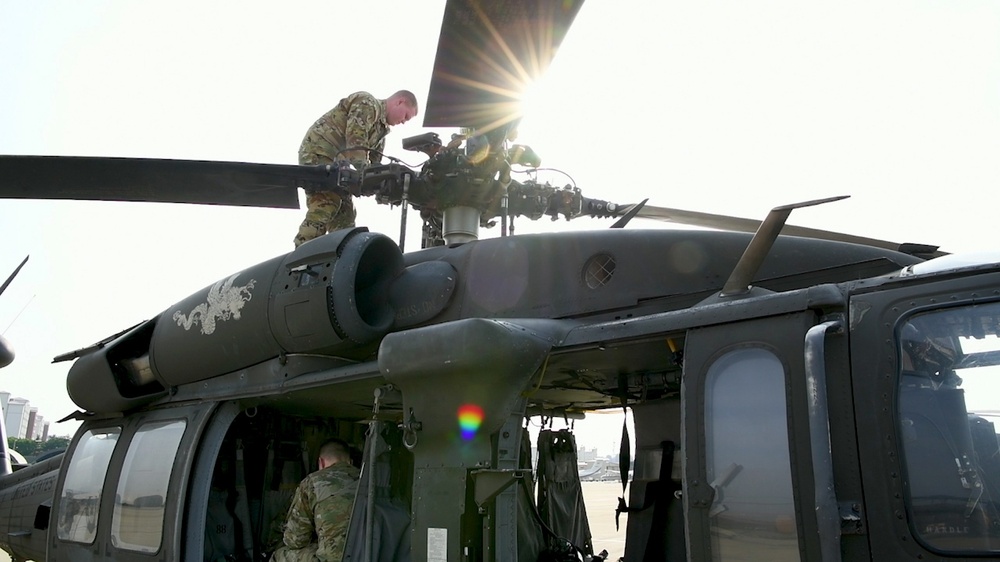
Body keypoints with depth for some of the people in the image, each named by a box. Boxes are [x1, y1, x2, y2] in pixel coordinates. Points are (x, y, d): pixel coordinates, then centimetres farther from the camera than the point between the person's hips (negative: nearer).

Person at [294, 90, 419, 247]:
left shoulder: (382, 129, 23)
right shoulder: (367, 104, -6)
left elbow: (375, 162, 16)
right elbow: (355, 141, -19)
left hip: (334, 162, 10)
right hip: (318, 152, -10)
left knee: (344, 214, 5)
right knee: (325, 207, -23)